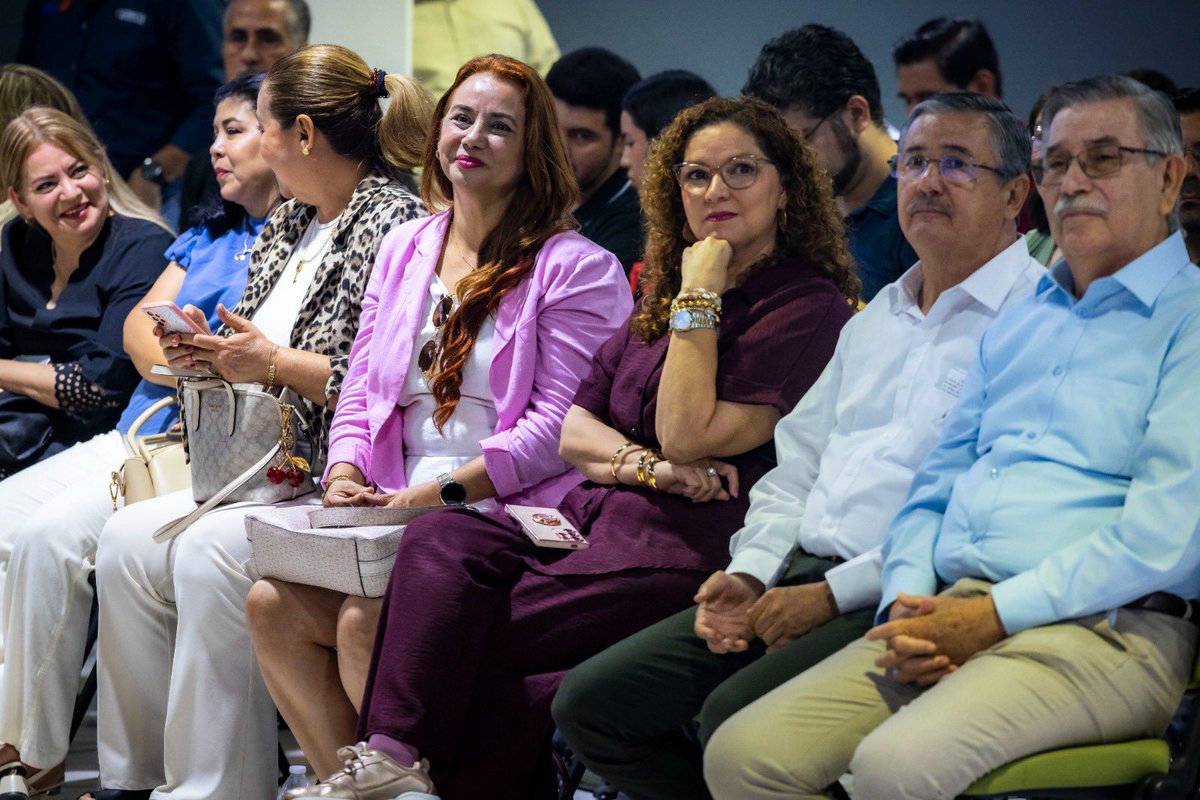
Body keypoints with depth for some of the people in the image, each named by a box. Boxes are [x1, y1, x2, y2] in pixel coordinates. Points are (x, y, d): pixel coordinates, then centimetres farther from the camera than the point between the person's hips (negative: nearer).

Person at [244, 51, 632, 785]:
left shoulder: (576, 268, -2)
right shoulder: (404, 249, 19)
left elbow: (558, 425, -10)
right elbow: (361, 389, 19)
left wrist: (435, 493, -17)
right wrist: (345, 476, -2)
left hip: (509, 521, -6)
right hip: (389, 518, 6)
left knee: (366, 622, -28)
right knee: (273, 602, -18)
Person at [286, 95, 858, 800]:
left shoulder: (808, 305, -4)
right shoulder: (663, 291, 21)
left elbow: (686, 436, -14)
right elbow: (573, 431, 15)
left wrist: (699, 300, -9)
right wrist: (647, 465, -6)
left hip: (689, 545, -8)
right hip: (602, 513, 8)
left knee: (476, 635, -20)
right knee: (439, 541, -18)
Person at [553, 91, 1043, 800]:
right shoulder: (877, 318, 23)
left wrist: (835, 594, -16)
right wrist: (751, 572, 5)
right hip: (798, 576, 8)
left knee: (736, 717, -32)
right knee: (591, 703, -2)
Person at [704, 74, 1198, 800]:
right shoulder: (1017, 323, 25)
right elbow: (936, 485, 24)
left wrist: (995, 616, -14)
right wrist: (907, 603, 2)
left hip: (1103, 627, -7)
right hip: (948, 615, 7)